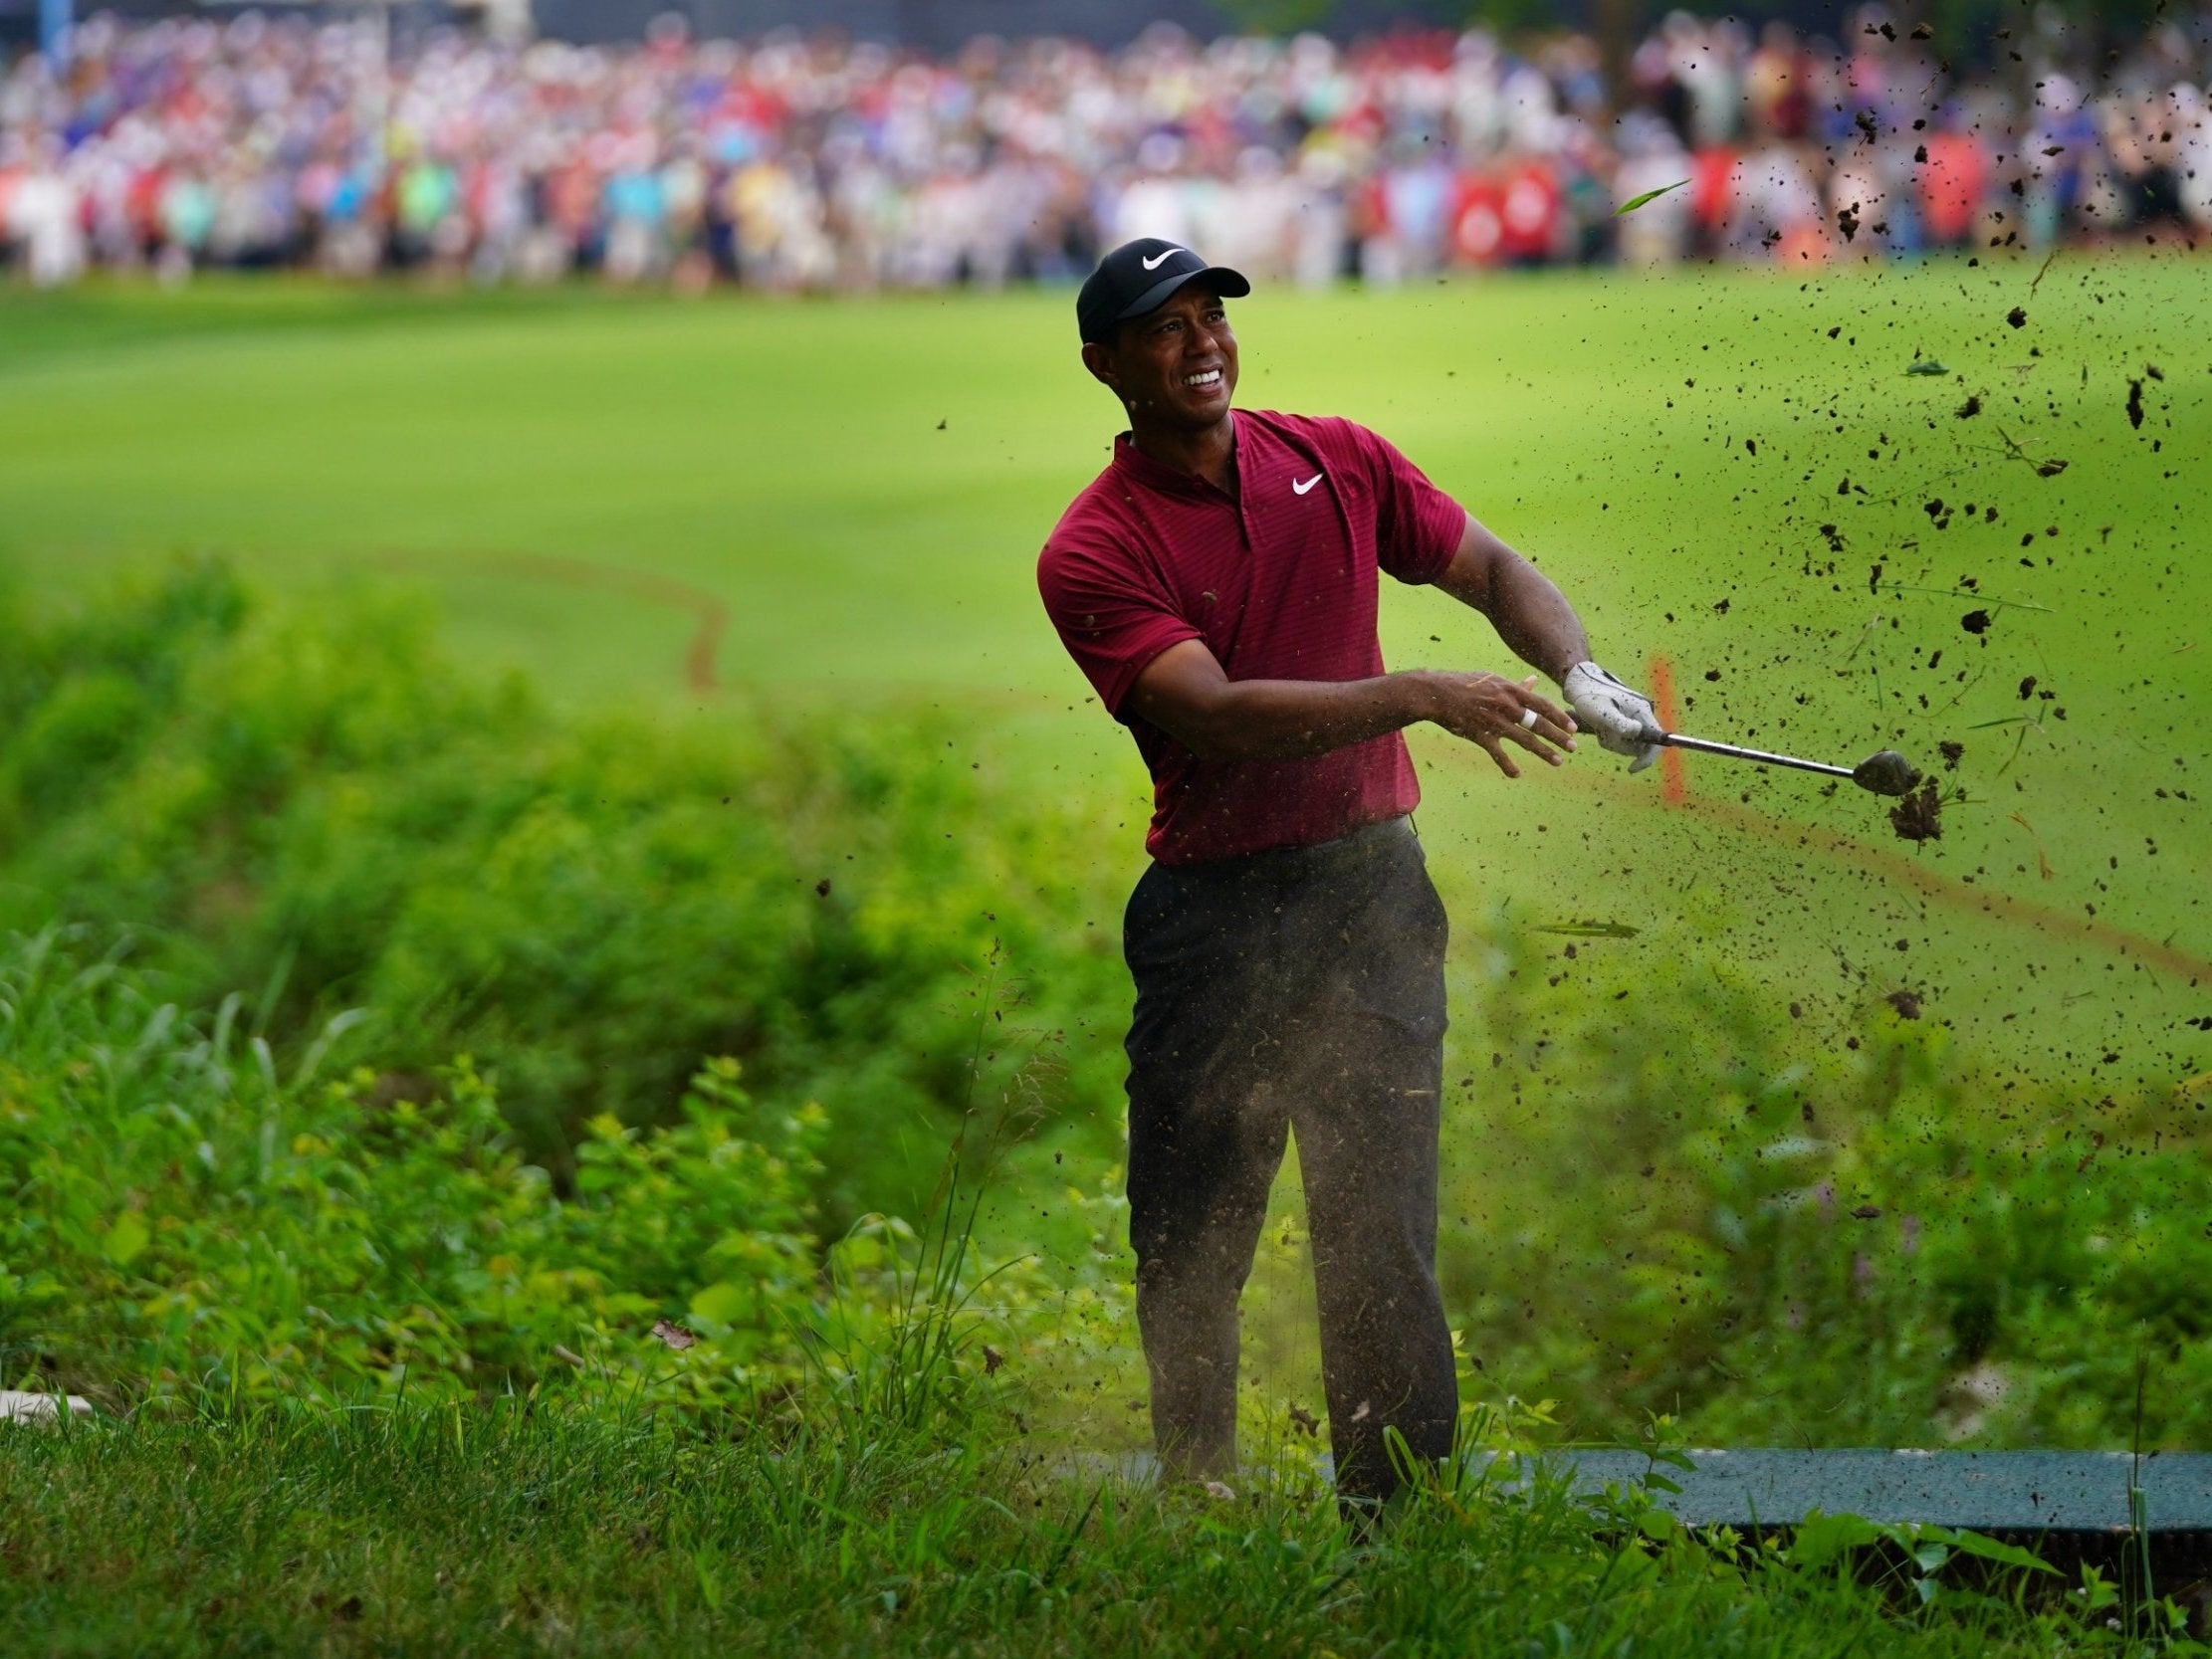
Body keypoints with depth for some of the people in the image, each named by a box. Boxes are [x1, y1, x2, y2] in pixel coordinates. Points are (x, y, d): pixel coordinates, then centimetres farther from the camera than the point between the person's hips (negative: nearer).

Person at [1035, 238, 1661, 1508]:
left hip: (1371, 890, 2)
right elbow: (1217, 717, -19)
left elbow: (1492, 569, 20)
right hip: (1213, 915, -2)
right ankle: (1196, 1502, 16)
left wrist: (1581, 675, -1)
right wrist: (1422, 698, -26)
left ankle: (1397, 1512, -1)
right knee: (1189, 1248, 2)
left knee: (1382, 1233, -4)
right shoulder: (1093, 553, -7)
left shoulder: (1341, 461, 8)